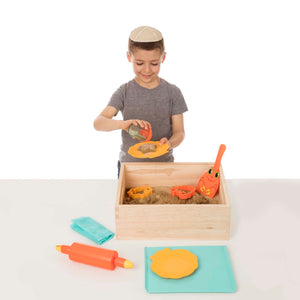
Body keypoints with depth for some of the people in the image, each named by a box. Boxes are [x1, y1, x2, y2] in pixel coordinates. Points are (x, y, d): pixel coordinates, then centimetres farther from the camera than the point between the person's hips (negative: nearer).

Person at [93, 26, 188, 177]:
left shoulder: (172, 92, -5)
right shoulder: (124, 92, -6)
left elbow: (179, 132, -4)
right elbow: (98, 122, -16)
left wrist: (169, 143, -27)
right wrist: (123, 123, -36)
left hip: (163, 165, 0)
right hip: (129, 164, 0)